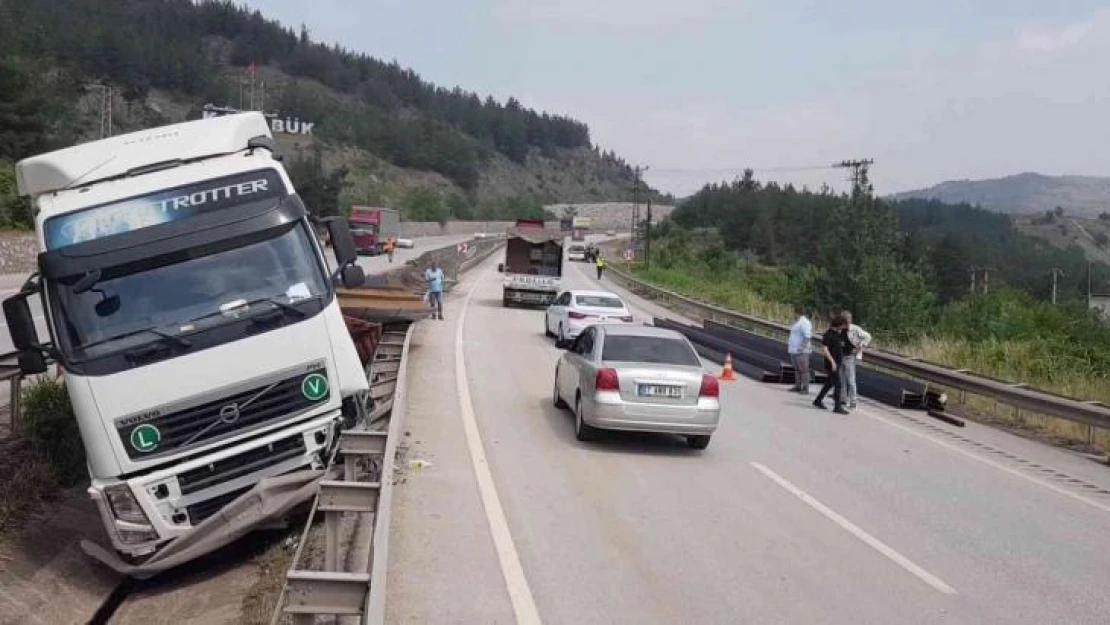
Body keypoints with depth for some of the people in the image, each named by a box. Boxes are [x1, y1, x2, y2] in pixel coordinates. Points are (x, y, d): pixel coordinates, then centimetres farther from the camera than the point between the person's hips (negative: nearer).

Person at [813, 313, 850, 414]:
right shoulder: (828, 334, -17)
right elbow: (824, 348, -23)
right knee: (838, 385, -9)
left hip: (837, 363, 9)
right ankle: (837, 407, -7)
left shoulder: (838, 333, 11)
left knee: (829, 383, 18)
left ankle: (818, 400, 29)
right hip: (831, 364, -9)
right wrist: (832, 361, -26)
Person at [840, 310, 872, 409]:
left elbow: (867, 337, -9)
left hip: (850, 357, -6)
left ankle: (853, 402, -2)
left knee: (850, 380, -6)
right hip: (841, 356, 6)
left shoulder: (855, 329, -10)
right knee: (841, 379, 11)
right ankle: (844, 399, 21)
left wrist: (859, 348, -13)